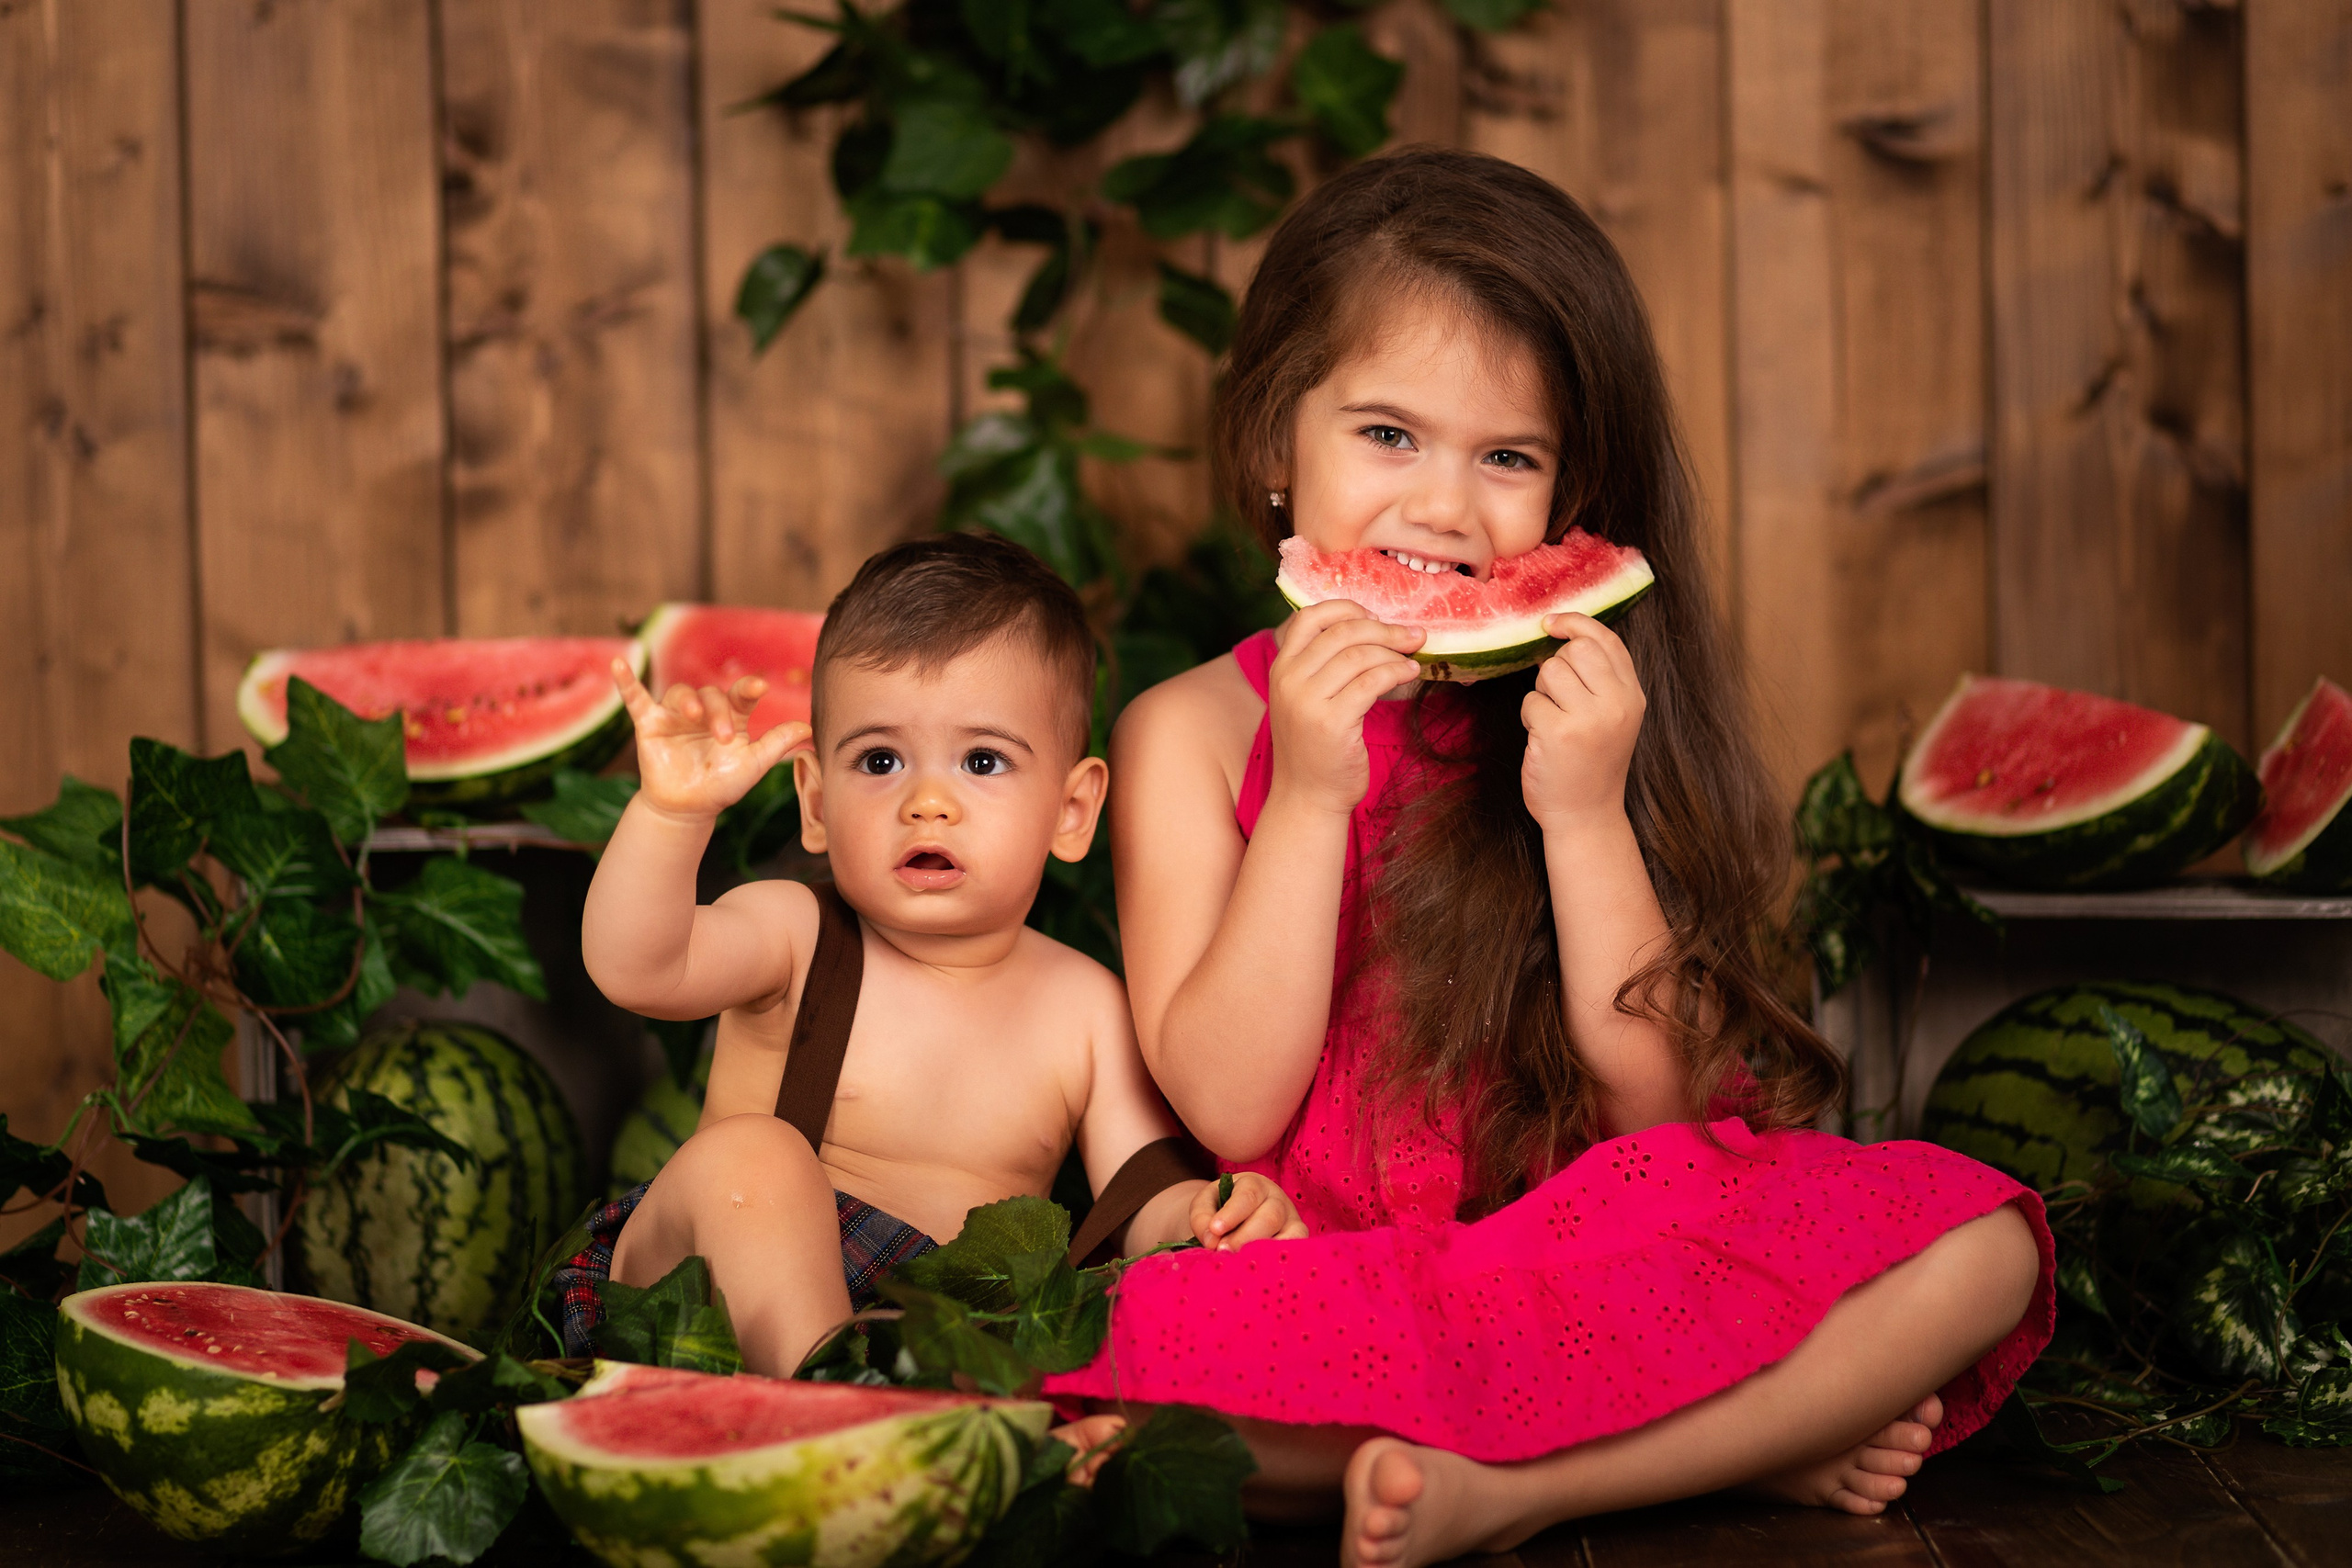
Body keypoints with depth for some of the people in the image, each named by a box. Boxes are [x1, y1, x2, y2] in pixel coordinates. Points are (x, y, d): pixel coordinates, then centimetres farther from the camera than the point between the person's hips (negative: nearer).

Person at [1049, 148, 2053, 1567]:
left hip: (1604, 1275, 1)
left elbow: (1659, 1105, -4)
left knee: (1974, 1250, -21)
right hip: (1319, 1298, 0)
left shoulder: (1576, 719, 4)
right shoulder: (1193, 732, 2)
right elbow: (1227, 1107, -8)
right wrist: (1310, 799, -16)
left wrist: (1585, 818, -15)